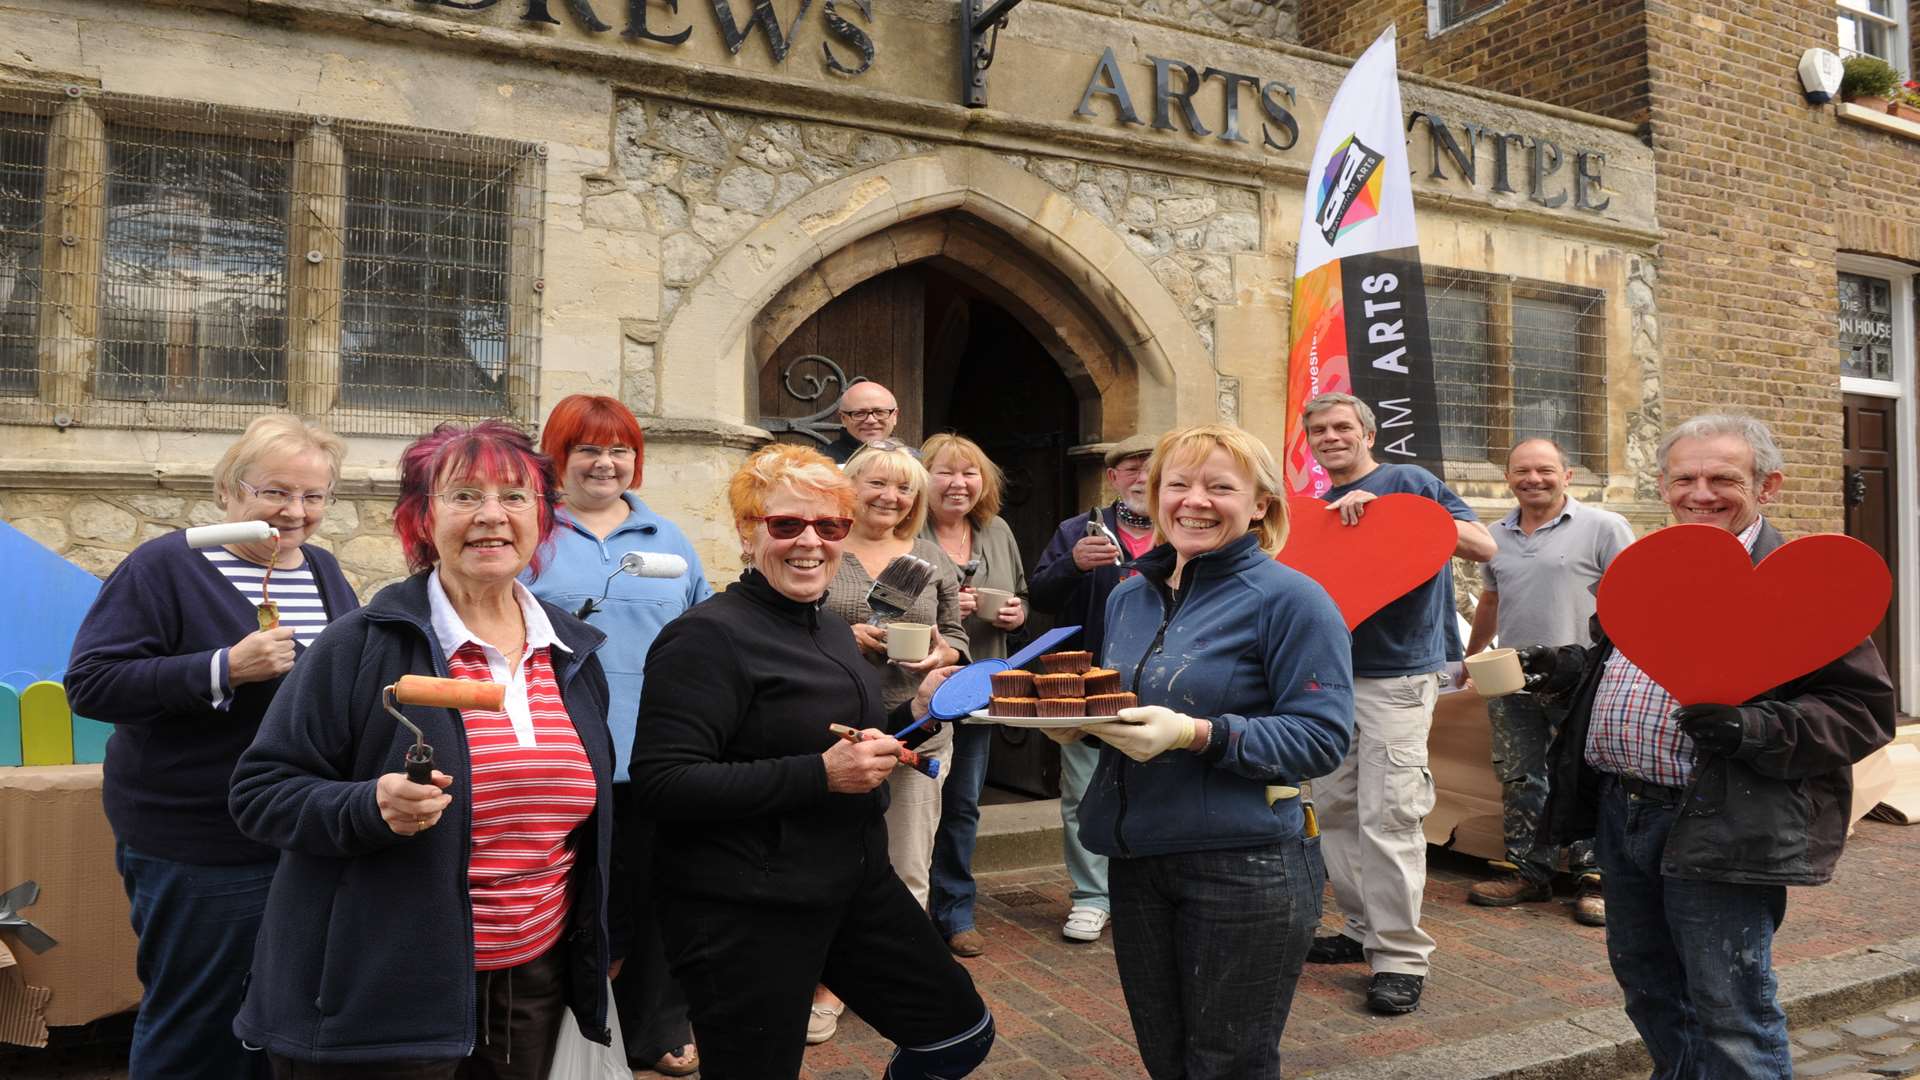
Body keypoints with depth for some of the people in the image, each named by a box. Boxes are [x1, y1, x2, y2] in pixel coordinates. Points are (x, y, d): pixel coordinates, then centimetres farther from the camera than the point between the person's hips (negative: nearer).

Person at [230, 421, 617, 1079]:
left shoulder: (575, 656, 5)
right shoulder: (361, 647, -11)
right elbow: (259, 792, -8)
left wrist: (597, 945, 19)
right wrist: (370, 807, -26)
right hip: (379, 1003, -5)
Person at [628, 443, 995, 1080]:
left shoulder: (831, 628, 10)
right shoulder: (708, 637, -16)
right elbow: (663, 784, -24)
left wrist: (914, 713, 4)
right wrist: (821, 775, -27)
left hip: (854, 883, 8)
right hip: (743, 913, -8)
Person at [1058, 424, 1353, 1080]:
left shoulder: (1289, 599, -11)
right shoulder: (1131, 595, 10)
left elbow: (1323, 736, -17)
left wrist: (1195, 735, -27)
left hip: (1245, 868, -6)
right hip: (1136, 862, 7)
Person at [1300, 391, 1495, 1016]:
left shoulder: (1408, 483, -3)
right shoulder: (1317, 509, 15)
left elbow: (1483, 546, -14)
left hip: (1397, 677, -7)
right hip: (1331, 676, 7)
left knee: (1387, 815, -9)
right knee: (1335, 808, 11)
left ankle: (1401, 956, 1)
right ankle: (1365, 928, 25)